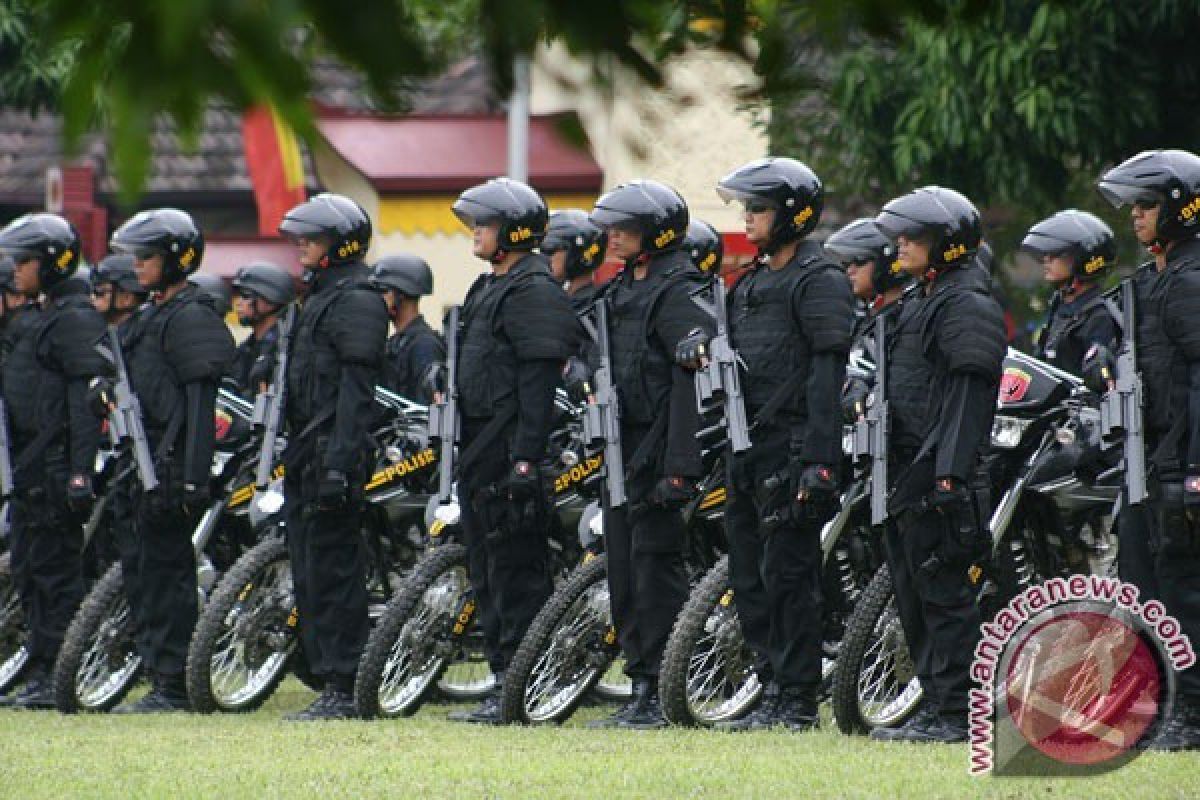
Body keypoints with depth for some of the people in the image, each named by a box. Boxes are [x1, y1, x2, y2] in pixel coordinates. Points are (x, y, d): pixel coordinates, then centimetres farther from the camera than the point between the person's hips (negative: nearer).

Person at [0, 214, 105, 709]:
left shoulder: (75, 319, -12)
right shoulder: (41, 317, 20)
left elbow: (87, 400, -19)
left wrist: (81, 472, -24)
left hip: (54, 466, -10)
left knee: (55, 572, -8)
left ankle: (58, 679, -7)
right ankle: (41, 677, 14)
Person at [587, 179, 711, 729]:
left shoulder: (680, 294, -11)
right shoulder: (622, 293, 18)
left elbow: (691, 385, -17)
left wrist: (680, 469, -22)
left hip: (659, 454, -9)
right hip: (624, 452, 9)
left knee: (656, 572, -8)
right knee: (624, 575, 9)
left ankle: (664, 695, -5)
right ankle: (642, 689, 13)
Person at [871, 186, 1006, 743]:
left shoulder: (967, 306, -11)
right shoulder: (932, 302, 22)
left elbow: (968, 394, -19)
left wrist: (950, 471, -26)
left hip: (942, 472, -11)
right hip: (915, 468, 11)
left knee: (944, 592, -10)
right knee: (913, 591, 12)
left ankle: (954, 716, -10)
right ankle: (938, 707, 16)